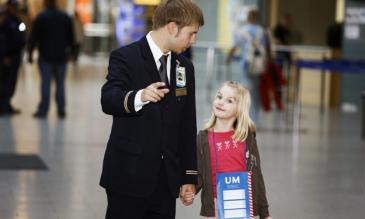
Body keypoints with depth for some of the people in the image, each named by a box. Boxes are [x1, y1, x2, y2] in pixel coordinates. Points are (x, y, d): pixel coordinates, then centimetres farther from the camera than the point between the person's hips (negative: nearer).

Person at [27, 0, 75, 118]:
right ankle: (61, 111, 7)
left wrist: (30, 52, -1)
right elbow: (71, 37, 10)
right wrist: (71, 51, 19)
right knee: (60, 84, 7)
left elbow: (34, 37, -7)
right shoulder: (66, 17, 6)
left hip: (45, 56, -3)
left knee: (45, 83, -3)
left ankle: (43, 110, -5)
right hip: (61, 56, 3)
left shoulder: (41, 17, -6)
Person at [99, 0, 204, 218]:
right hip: (129, 175, -6)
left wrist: (189, 176, 11)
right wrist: (139, 97, -45)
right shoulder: (125, 58, -7)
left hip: (167, 178, 6)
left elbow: (188, 126, 14)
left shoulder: (184, 67, 12)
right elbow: (108, 101, -24)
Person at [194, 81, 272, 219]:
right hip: (215, 207, 0)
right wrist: (188, 192, -20)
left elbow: (256, 175, 6)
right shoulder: (203, 139, 0)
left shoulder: (247, 137, 2)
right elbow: (198, 175, 1)